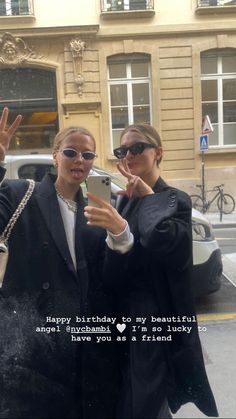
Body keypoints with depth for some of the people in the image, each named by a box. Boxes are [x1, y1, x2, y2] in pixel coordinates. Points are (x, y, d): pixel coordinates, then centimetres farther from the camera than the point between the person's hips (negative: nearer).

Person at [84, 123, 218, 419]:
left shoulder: (174, 200, -10)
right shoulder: (125, 200, 9)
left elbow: (158, 239, -32)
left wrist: (147, 196, -17)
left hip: (155, 320, -7)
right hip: (125, 316, 7)